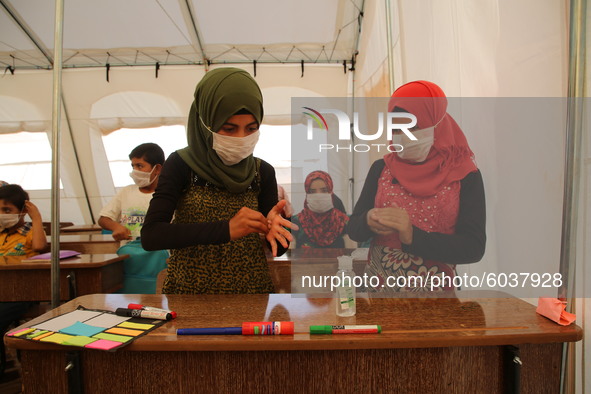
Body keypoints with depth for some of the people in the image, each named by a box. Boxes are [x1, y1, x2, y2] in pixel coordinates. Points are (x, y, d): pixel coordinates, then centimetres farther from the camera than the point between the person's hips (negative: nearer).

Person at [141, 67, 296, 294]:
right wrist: (225, 229, -28)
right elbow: (150, 235, -17)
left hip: (251, 287, 2)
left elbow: (276, 249, 0)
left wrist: (273, 229, -23)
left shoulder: (263, 172, -2)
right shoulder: (181, 165, -7)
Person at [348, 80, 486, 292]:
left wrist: (413, 236, -28)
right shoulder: (381, 168, -3)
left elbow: (474, 247, -14)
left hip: (434, 285, -2)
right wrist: (368, 222, -26)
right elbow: (353, 228, -3)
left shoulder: (465, 175, -9)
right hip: (379, 281, 2)